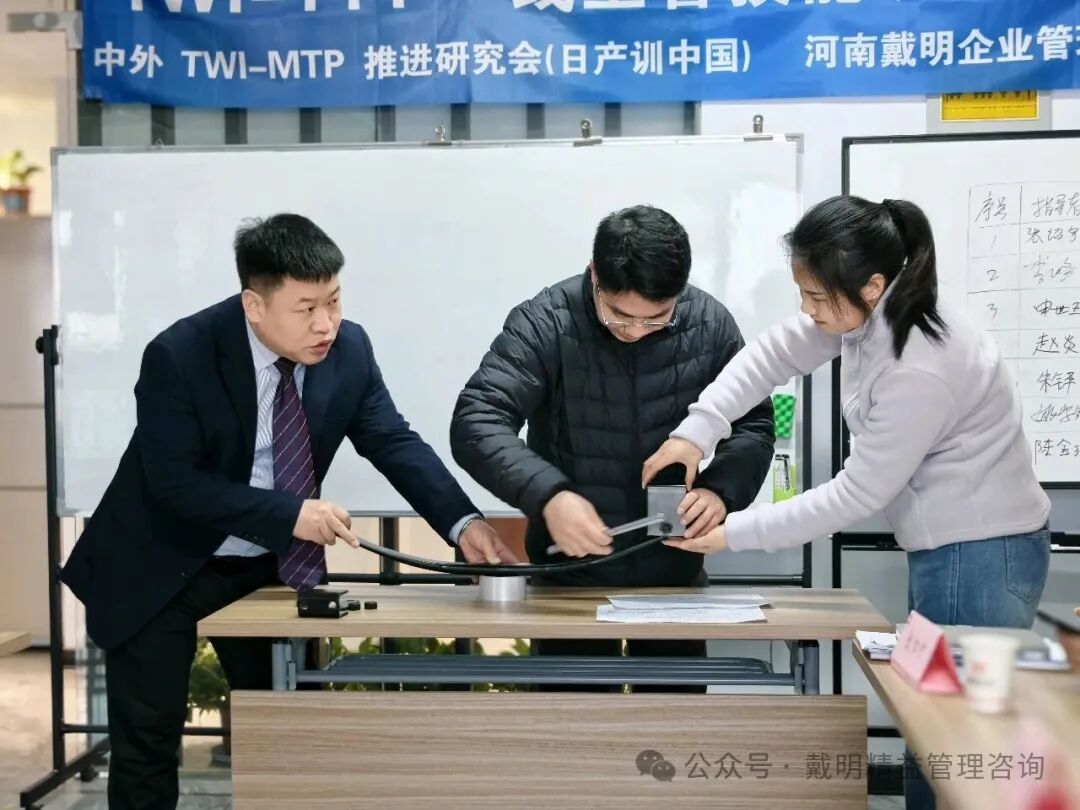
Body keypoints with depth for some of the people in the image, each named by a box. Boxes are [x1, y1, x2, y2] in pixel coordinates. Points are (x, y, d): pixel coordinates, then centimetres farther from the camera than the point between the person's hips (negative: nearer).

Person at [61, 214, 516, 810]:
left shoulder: (349, 348, -12)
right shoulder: (178, 356, -26)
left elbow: (393, 442, -12)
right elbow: (174, 481, -26)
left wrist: (462, 522, -27)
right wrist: (290, 514, -34)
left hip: (268, 565, 4)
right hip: (160, 569, -4)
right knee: (148, 736, 5)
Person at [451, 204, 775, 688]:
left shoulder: (710, 324, -6)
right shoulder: (544, 323, -16)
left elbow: (754, 424, 0)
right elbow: (476, 424, -22)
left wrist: (721, 489, -21)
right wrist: (548, 495, -38)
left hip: (675, 574, 2)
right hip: (569, 575, -2)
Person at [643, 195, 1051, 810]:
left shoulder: (919, 371, -29)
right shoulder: (872, 311, -4)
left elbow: (858, 494, -21)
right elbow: (776, 353, 2)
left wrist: (735, 533, -16)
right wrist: (698, 429, -11)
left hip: (982, 556, -9)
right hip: (951, 548, 9)